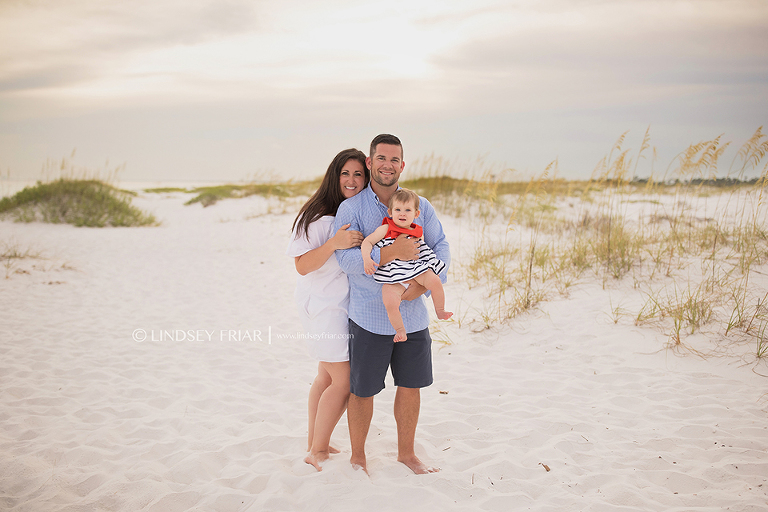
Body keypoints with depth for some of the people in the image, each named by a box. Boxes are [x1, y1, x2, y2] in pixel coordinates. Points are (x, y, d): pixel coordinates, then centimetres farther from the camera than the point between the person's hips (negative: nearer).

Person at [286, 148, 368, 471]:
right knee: (344, 381, -6)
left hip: (350, 304, 8)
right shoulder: (319, 217, -16)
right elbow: (303, 265, -20)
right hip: (323, 305, -8)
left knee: (327, 376, 14)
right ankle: (317, 452, 7)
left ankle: (314, 443, 27)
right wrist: (334, 243, -32)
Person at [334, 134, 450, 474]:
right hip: (370, 317, -3)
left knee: (411, 385, 14)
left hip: (413, 315, 4)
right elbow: (345, 258, -16)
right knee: (363, 391, 7)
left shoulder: (420, 206, 5)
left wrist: (425, 283, -13)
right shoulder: (351, 209, -6)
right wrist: (390, 253, -28)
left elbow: (441, 247, 4)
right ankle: (357, 456, 29)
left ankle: (406, 453, 35)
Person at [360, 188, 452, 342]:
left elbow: (422, 251, 25)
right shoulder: (385, 229, 0)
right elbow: (367, 242, -3)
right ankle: (400, 329, -1)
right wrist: (367, 258, -20)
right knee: (390, 302, -25)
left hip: (416, 271, 3)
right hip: (393, 277, -3)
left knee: (435, 281, -22)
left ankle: (440, 310, 3)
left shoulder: (418, 233, 11)